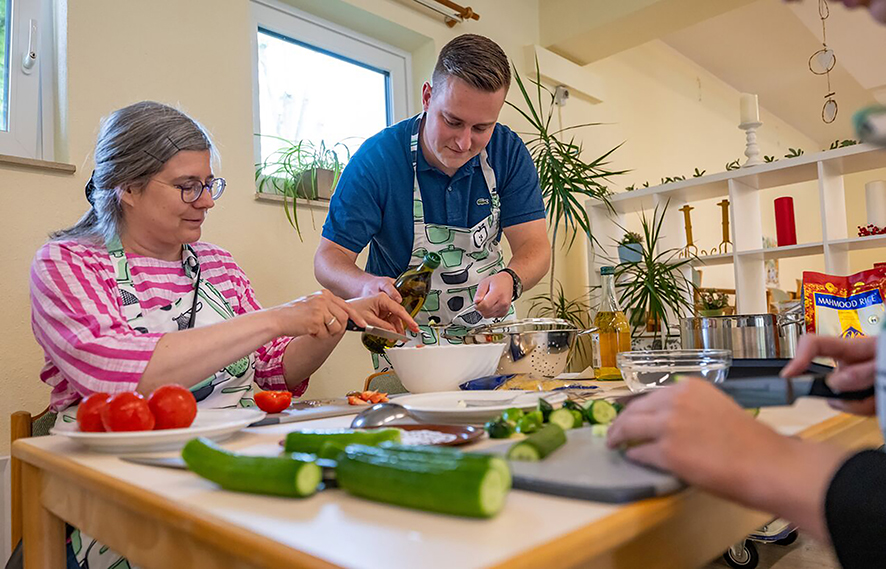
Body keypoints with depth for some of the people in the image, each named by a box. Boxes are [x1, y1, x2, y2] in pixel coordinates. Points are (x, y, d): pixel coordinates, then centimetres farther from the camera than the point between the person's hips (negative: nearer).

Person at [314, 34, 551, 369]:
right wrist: (366, 286, -38)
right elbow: (329, 257, -15)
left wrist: (510, 280, -34)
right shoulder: (375, 159, -15)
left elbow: (535, 246, -10)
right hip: (406, 337, -3)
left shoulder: (509, 152, -7)